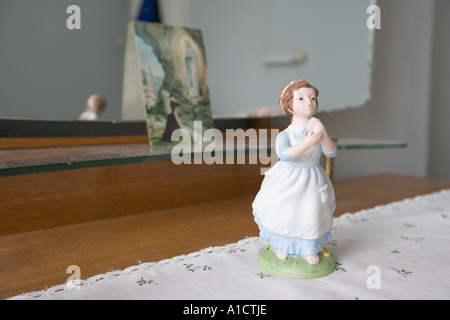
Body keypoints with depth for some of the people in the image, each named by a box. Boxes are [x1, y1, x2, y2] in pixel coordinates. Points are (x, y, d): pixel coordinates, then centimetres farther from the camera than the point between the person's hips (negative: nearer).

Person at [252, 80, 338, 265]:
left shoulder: (317, 131, -5)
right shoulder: (285, 134, -15)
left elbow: (332, 153, -14)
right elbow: (283, 154, -34)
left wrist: (324, 136, -30)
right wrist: (306, 144, -41)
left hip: (312, 183, 3)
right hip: (288, 182, -2)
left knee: (311, 215, 11)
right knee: (284, 213, 9)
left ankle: (309, 248, 35)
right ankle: (280, 244, 36)